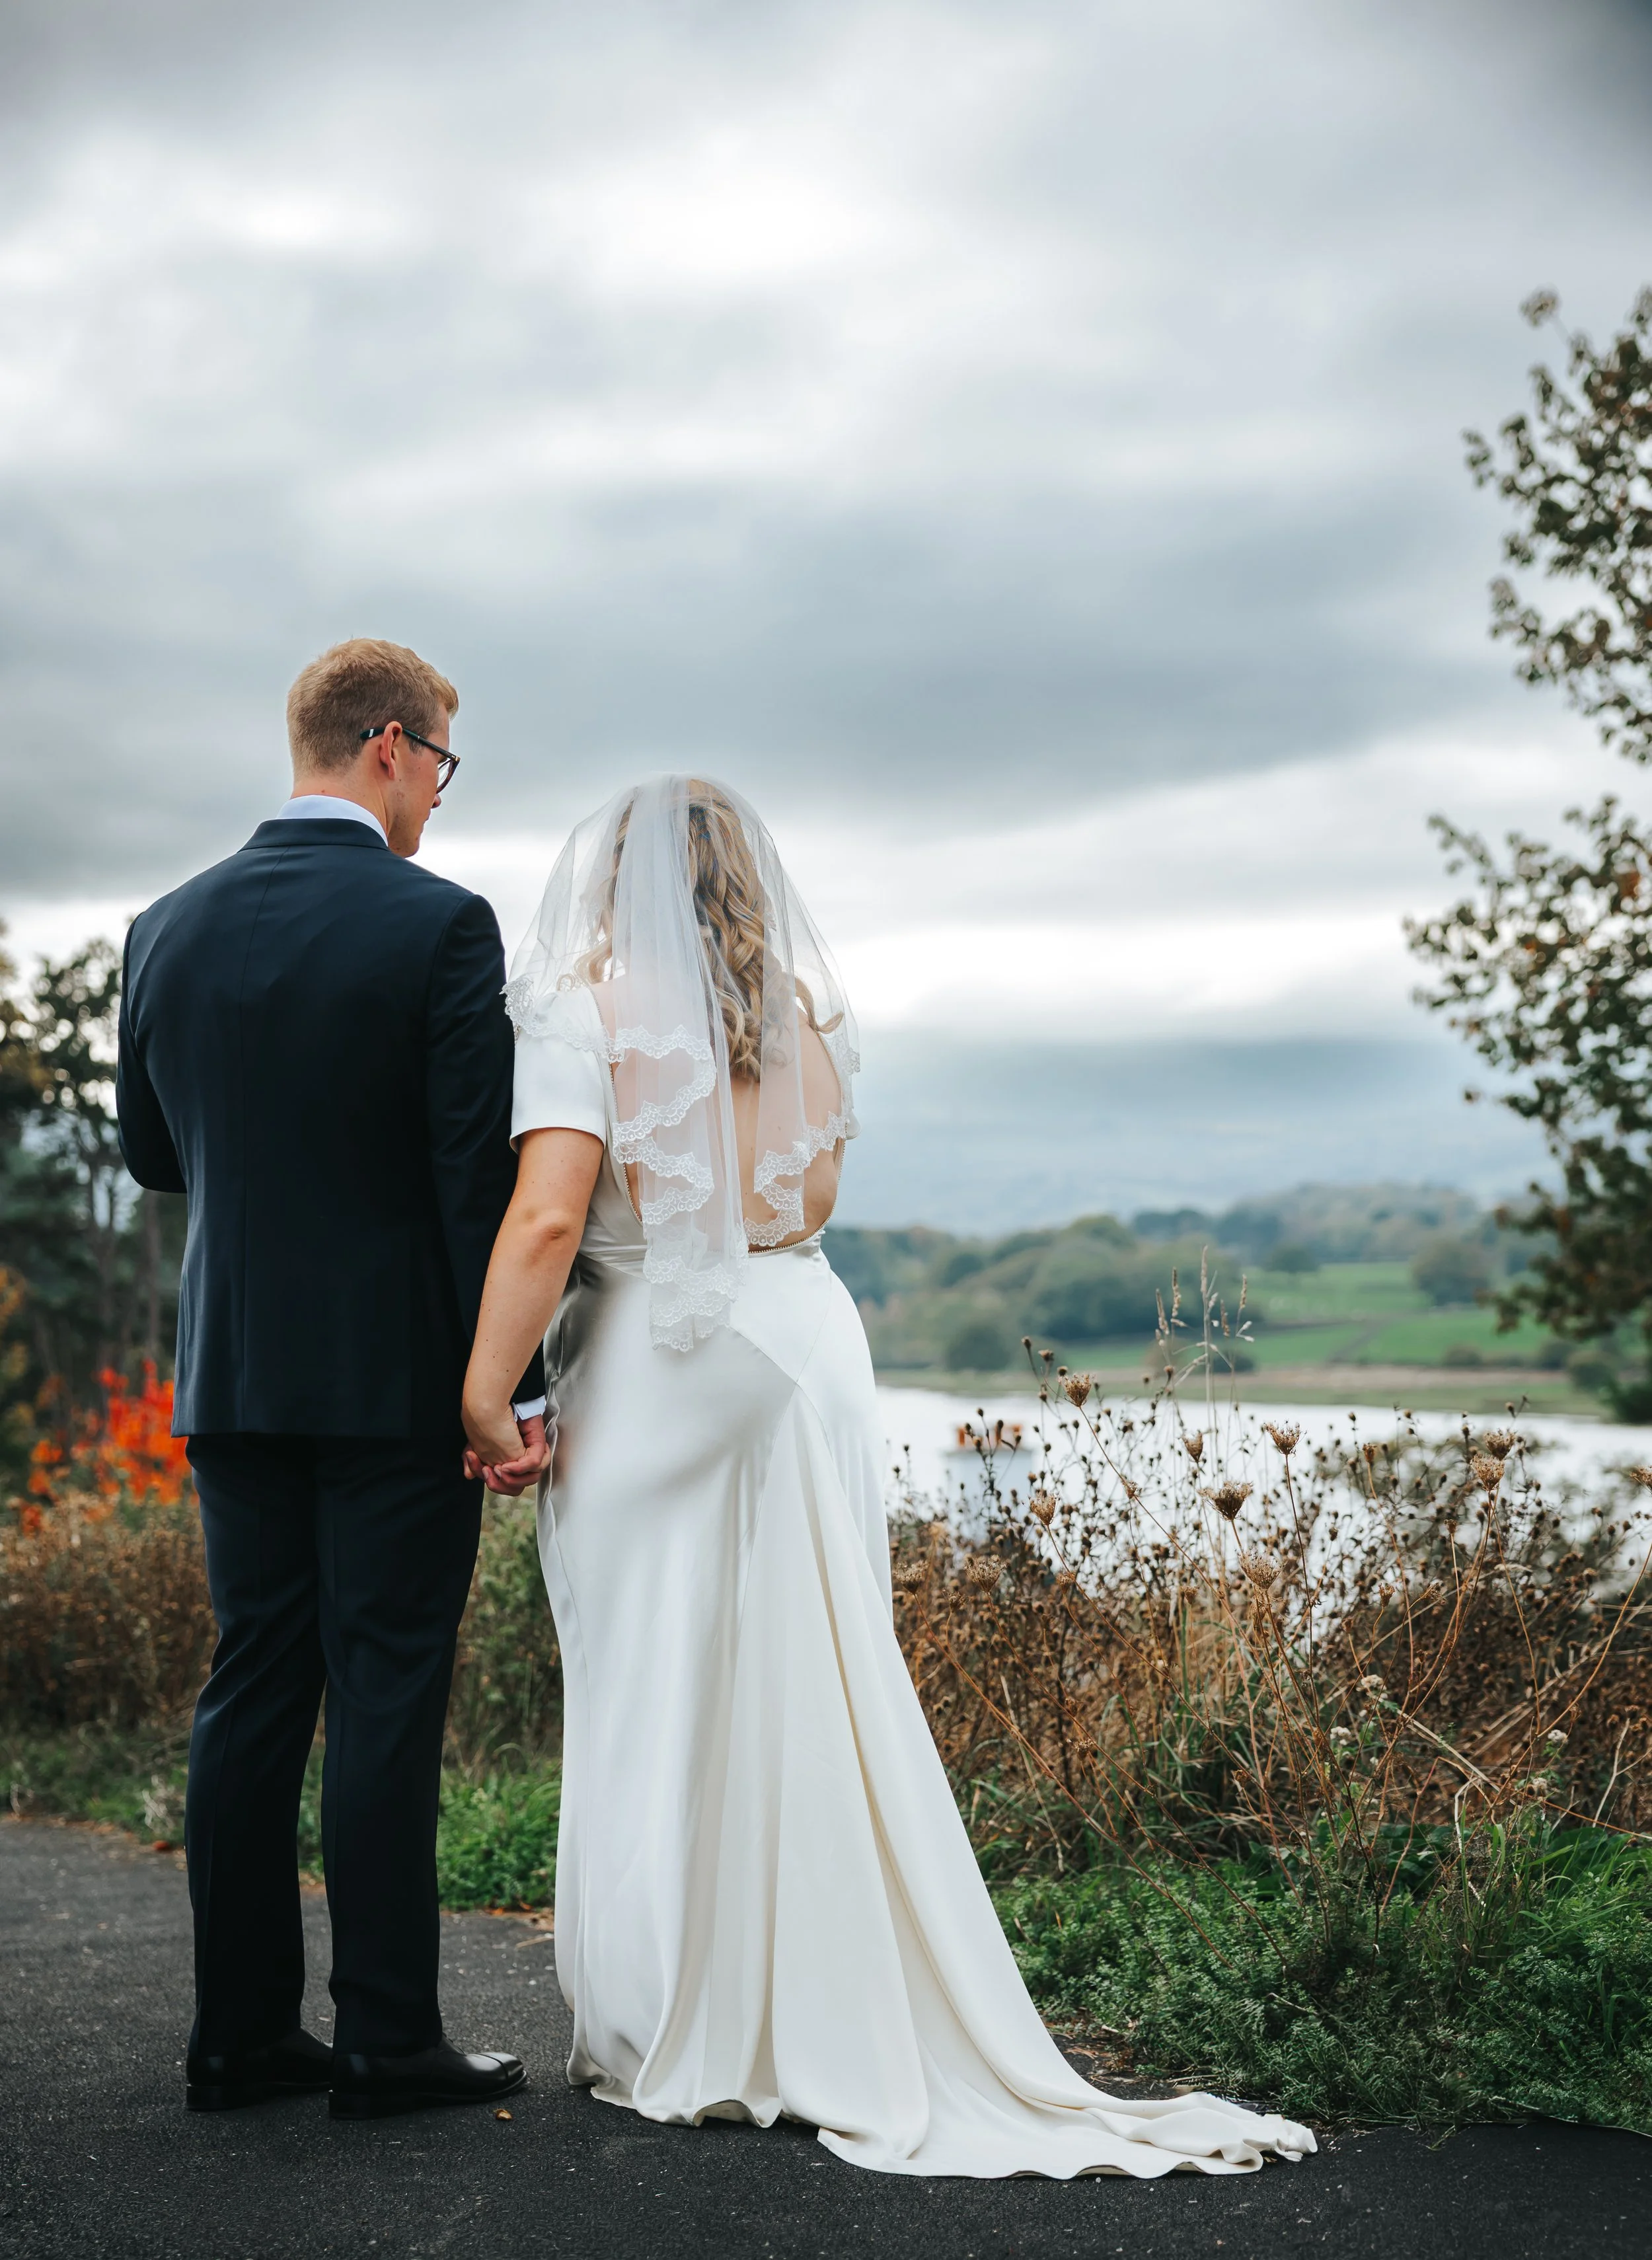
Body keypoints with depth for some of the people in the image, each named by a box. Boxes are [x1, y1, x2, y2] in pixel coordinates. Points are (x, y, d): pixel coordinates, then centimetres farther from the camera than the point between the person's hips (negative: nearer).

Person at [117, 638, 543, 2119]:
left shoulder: (170, 929, 4)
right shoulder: (441, 926, -11)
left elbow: (151, 1151, 13)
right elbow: (481, 1177, -14)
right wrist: (518, 1387, -10)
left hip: (233, 1373, 5)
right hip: (400, 1377, -5)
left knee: (252, 1692, 11)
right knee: (387, 1698, 1)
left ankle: (241, 2035, 17)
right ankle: (386, 2043, 8)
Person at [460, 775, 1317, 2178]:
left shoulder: (587, 1012, -6)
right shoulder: (811, 1017, 10)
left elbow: (548, 1221, -16)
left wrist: (486, 1389, -12)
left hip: (654, 1371, -4)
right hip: (803, 1349, 5)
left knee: (656, 1697, 4)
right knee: (811, 1685, 10)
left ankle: (676, 2044, 13)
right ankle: (836, 2025, 17)